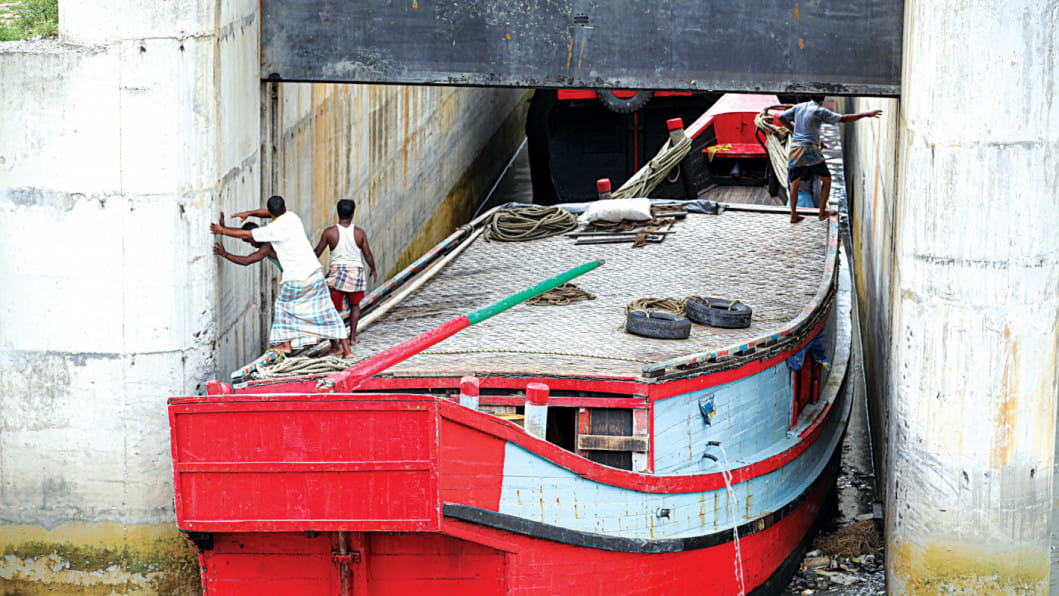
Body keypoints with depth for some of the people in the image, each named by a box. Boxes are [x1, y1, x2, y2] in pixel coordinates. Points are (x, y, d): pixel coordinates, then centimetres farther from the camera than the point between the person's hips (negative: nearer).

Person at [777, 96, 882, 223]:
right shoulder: (820, 111, -4)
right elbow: (844, 119, -6)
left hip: (795, 146, 5)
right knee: (826, 179, 10)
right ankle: (822, 212, 12)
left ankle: (793, 215, 5)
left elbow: (780, 118, 13)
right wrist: (866, 114, -1)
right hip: (810, 148, -5)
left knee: (795, 183, 9)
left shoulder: (798, 107, 10)